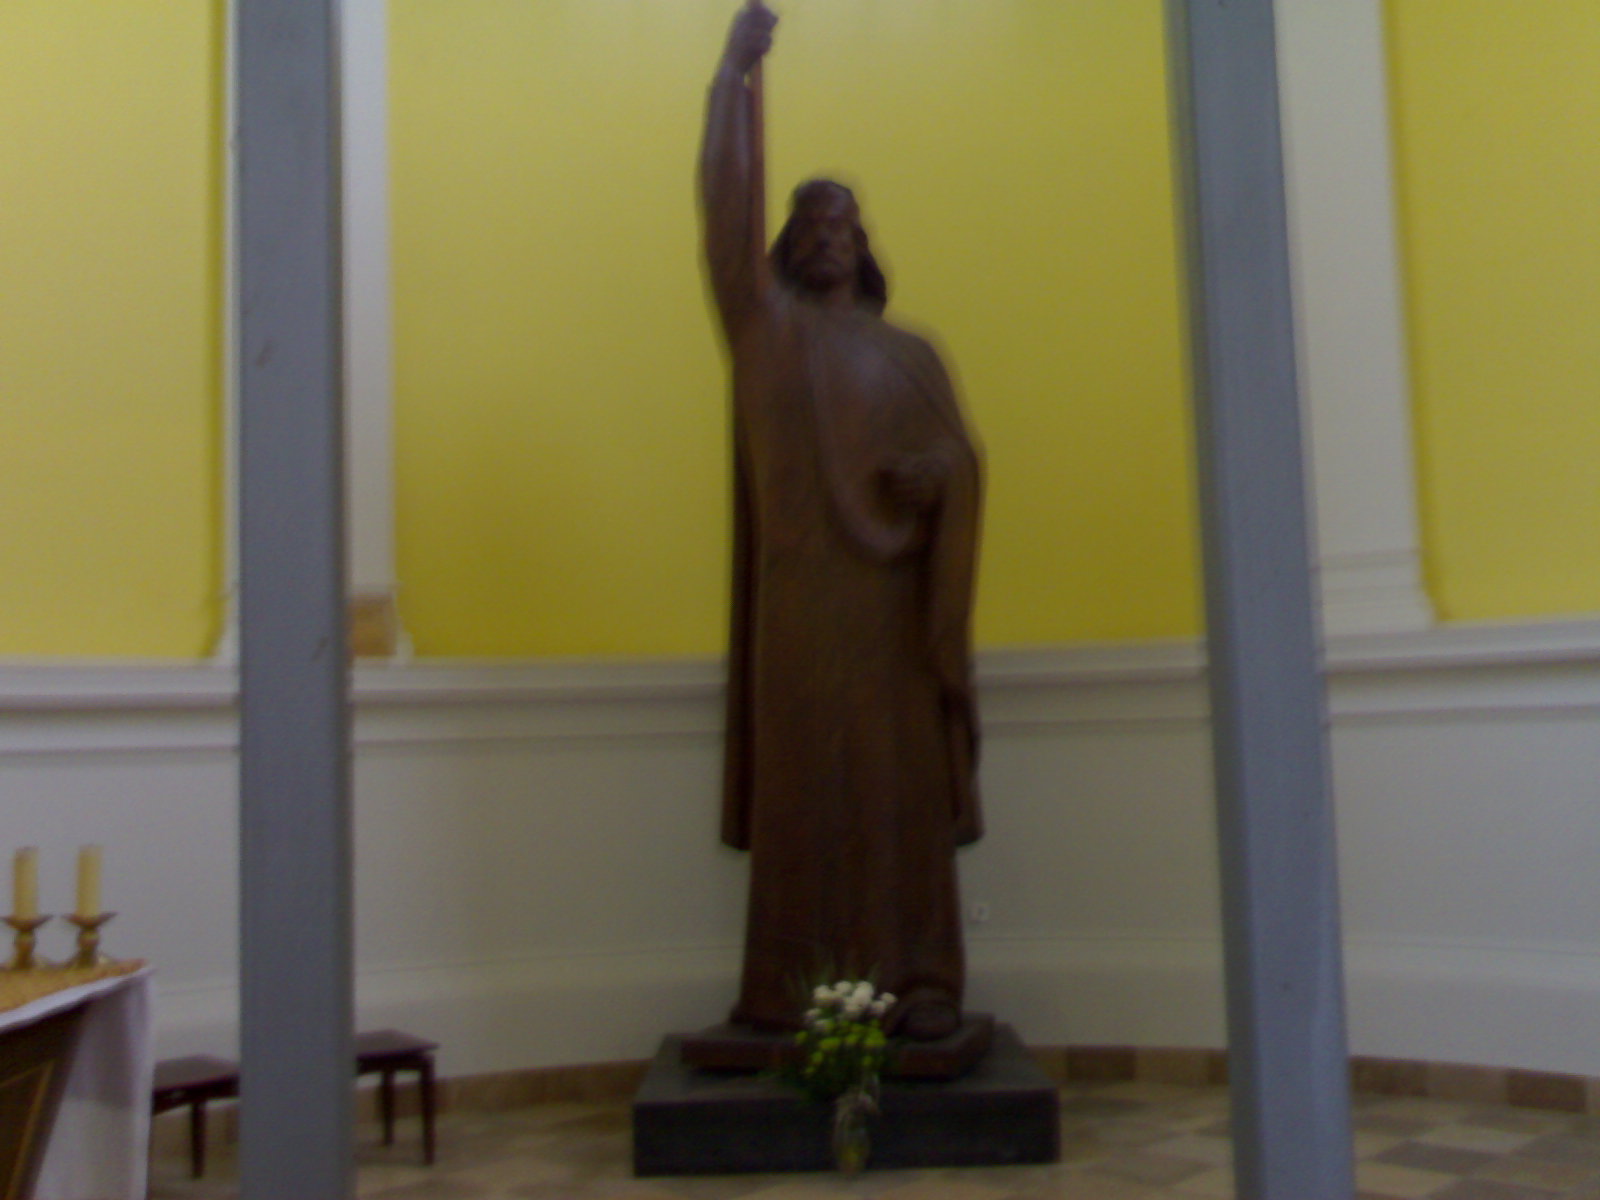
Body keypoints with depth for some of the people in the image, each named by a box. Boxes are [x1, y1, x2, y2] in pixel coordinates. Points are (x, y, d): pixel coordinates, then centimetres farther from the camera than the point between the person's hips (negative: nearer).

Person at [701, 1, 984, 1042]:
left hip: (892, 597, 1)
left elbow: (959, 456, 11)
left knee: (904, 791, -1)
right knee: (803, 789, -2)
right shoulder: (769, 326, 12)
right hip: (801, 595, -1)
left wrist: (927, 474, -12)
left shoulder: (910, 352, 17)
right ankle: (800, 989, 3)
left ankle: (919, 985, 3)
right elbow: (729, 218, 2)